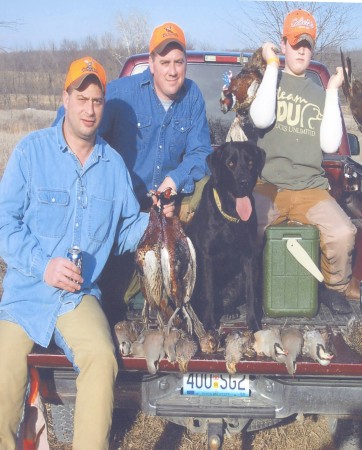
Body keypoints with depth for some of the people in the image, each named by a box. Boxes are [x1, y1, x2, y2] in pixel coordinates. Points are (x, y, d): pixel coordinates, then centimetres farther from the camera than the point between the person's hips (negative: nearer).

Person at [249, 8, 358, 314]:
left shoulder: (320, 94, 15)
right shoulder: (270, 82, 9)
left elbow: (330, 144, 1)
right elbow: (261, 118, -14)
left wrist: (333, 91, 1)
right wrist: (272, 66, -7)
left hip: (311, 189, 2)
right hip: (268, 186, -2)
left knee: (343, 233, -26)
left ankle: (335, 287, 4)